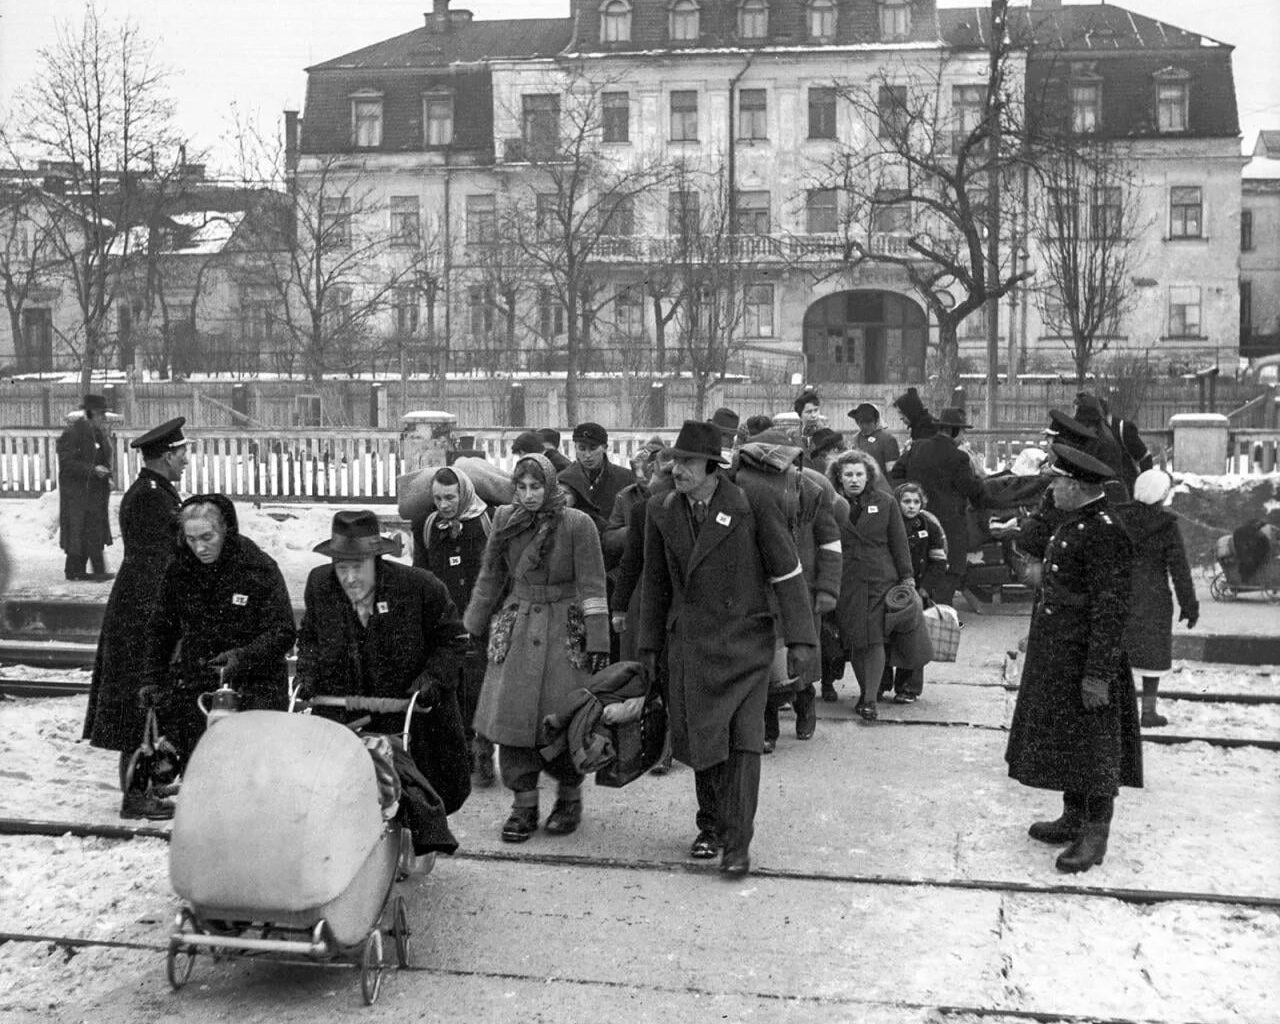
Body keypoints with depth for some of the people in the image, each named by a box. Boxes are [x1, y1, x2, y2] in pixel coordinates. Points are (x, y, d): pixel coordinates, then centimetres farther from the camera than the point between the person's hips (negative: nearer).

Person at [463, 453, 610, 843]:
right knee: (512, 715, -1)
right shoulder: (505, 521, 4)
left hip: (564, 632, -3)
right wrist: (471, 629, 14)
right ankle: (524, 804, 10)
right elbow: (490, 578, 13)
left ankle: (569, 797, 21)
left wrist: (598, 642, -11)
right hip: (515, 629, 3)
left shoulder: (577, 524, -8)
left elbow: (592, 587, -8)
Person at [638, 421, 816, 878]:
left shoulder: (752, 505, -9)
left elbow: (787, 572, -5)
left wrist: (800, 638, -7)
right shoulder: (661, 510, 4)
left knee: (743, 741, -7)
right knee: (697, 738, 7)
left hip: (744, 641, -4)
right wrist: (649, 645, 14)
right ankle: (710, 826, 27)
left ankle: (737, 844, 1)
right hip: (690, 643, 4)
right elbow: (656, 583, 14)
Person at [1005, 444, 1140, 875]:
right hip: (1055, 654, 10)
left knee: (1092, 746, 1)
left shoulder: (1105, 532, -21)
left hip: (1085, 657, -10)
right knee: (1064, 741, 18)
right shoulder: (1072, 522, 10)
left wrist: (1098, 674, -24)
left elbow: (1111, 608, -23)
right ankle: (1074, 818, 31)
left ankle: (1095, 837, 12)